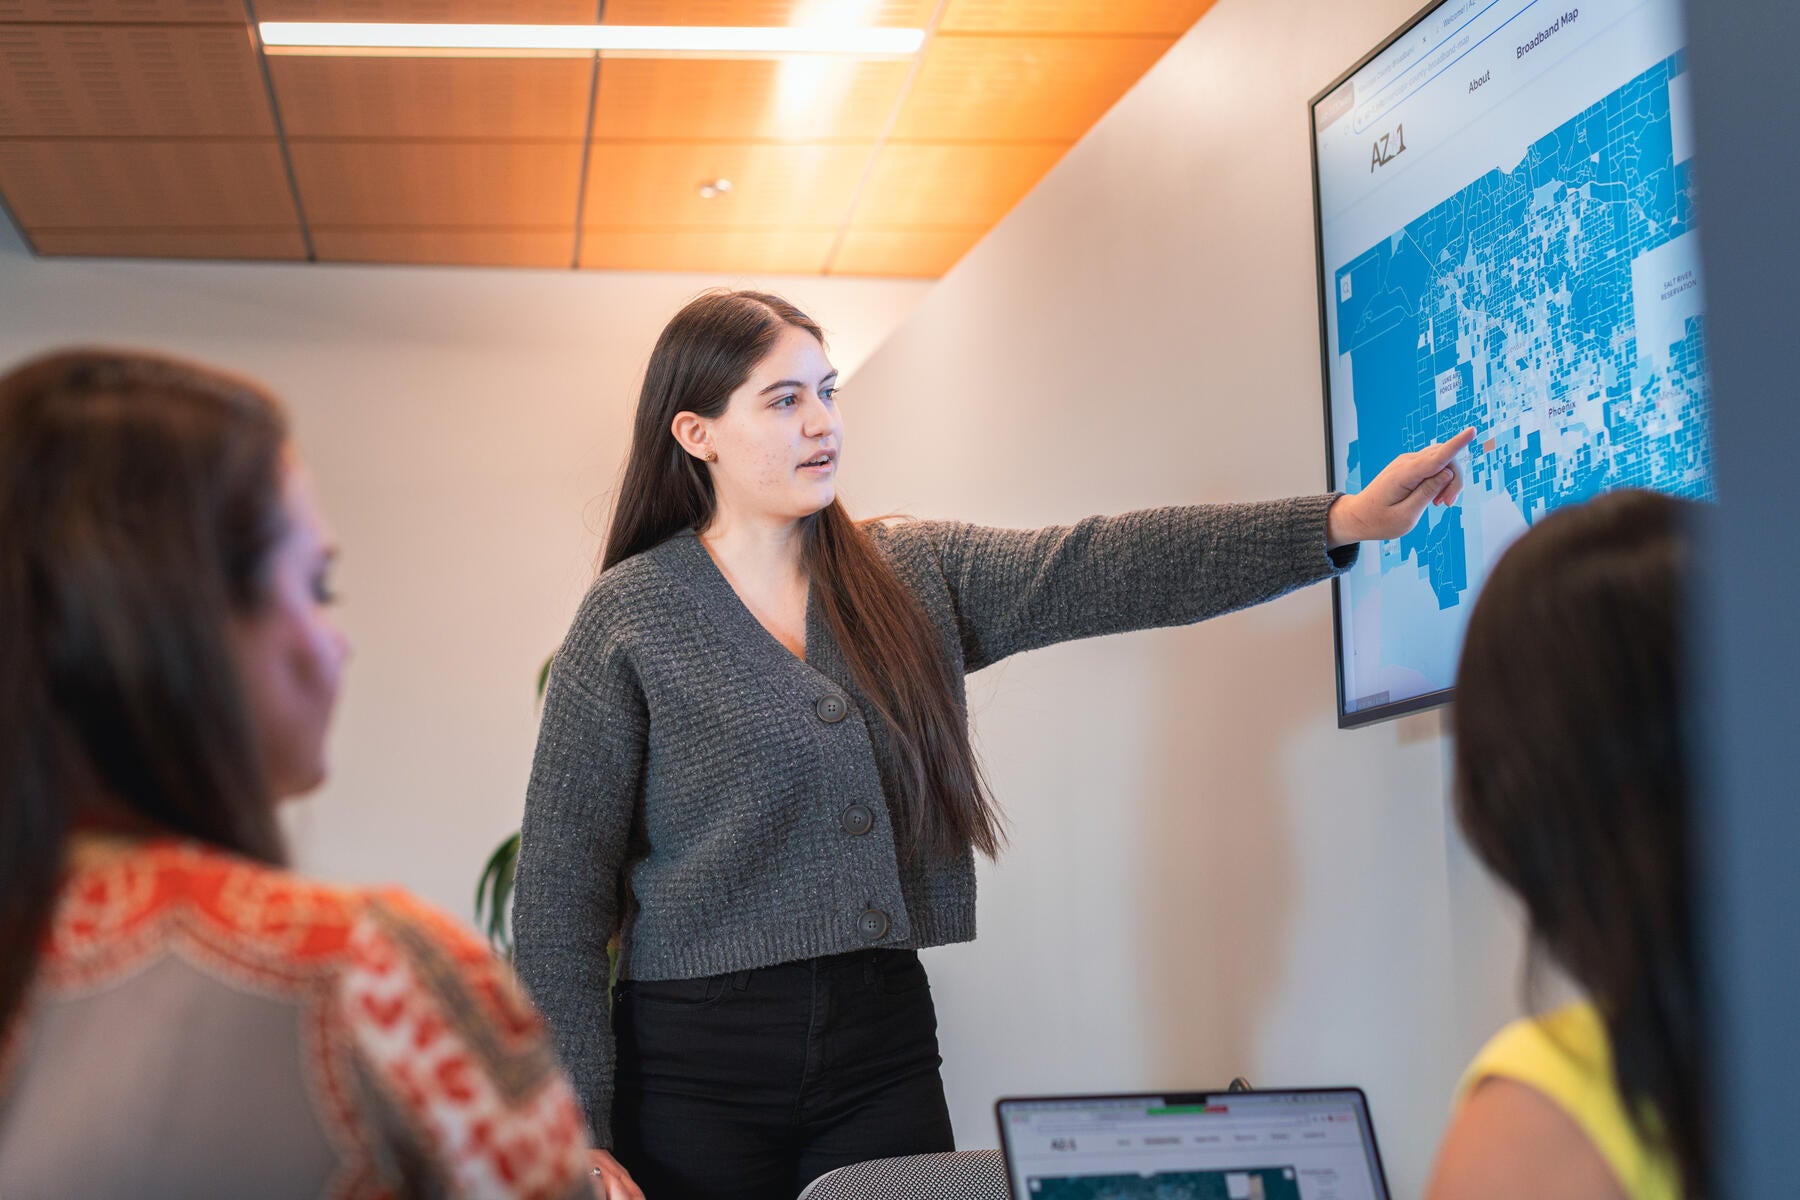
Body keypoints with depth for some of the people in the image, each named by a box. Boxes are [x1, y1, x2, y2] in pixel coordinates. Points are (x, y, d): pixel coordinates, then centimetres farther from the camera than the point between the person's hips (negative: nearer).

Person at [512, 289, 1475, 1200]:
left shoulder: (915, 576, 7)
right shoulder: (627, 620, -5)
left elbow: (1100, 568, -6)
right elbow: (559, 893, -5)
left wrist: (1343, 521, -18)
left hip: (884, 1043, 4)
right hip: (697, 1064, -3)